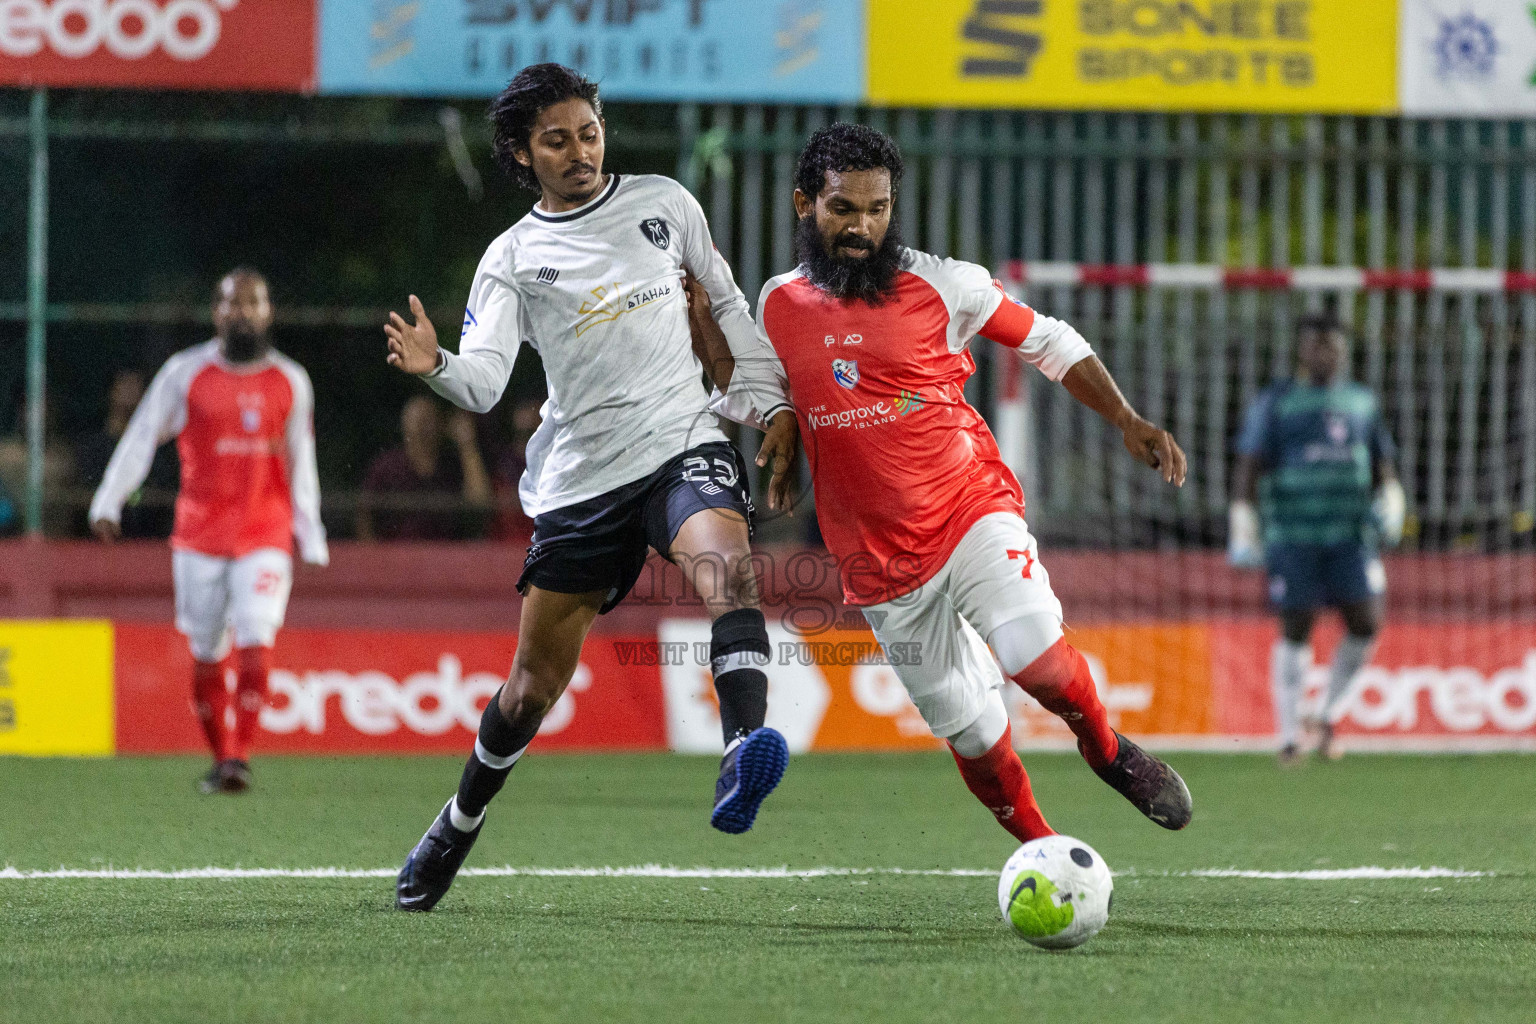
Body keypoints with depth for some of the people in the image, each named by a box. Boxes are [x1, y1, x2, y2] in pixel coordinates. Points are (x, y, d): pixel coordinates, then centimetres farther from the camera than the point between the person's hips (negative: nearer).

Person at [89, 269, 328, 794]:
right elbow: (142, 437, 3)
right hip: (199, 534, 0)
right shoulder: (186, 372, 0)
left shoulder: (290, 382, 6)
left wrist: (309, 537, 12)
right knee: (207, 657, 4)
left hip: (265, 538, 0)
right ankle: (220, 758, 20)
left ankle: (241, 757, -13)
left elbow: (301, 464, 14)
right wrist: (108, 504, -5)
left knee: (256, 643, -16)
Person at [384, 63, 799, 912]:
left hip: (684, 444, 0)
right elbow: (485, 381, -11)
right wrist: (435, 366, -33)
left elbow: (725, 305, 20)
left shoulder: (663, 204, 7)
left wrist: (771, 401, 11)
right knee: (534, 683, 7)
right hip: (580, 480, 0)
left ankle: (742, 756, -51)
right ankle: (457, 827, 30)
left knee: (725, 564, -35)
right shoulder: (512, 260, 2)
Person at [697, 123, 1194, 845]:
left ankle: (1107, 751, 2)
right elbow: (746, 402, 15)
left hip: (971, 510, -3)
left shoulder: (941, 284, -5)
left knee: (1034, 656, -27)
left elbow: (1049, 342, 5)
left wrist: (1126, 421, -4)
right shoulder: (780, 305, 5)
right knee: (969, 729, 4)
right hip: (880, 561, 3)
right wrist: (705, 325, 3)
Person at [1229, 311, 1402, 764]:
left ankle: (1327, 715, 15)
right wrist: (1242, 532, -10)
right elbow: (1249, 467, -2)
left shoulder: (1362, 401, 15)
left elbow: (1382, 460, 23)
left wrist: (1391, 503, 5)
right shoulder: (1274, 403, 2)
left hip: (1352, 535, 4)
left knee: (1366, 624, -5)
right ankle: (1289, 735, 4)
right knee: (1296, 629, -4)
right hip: (1293, 535, -4)